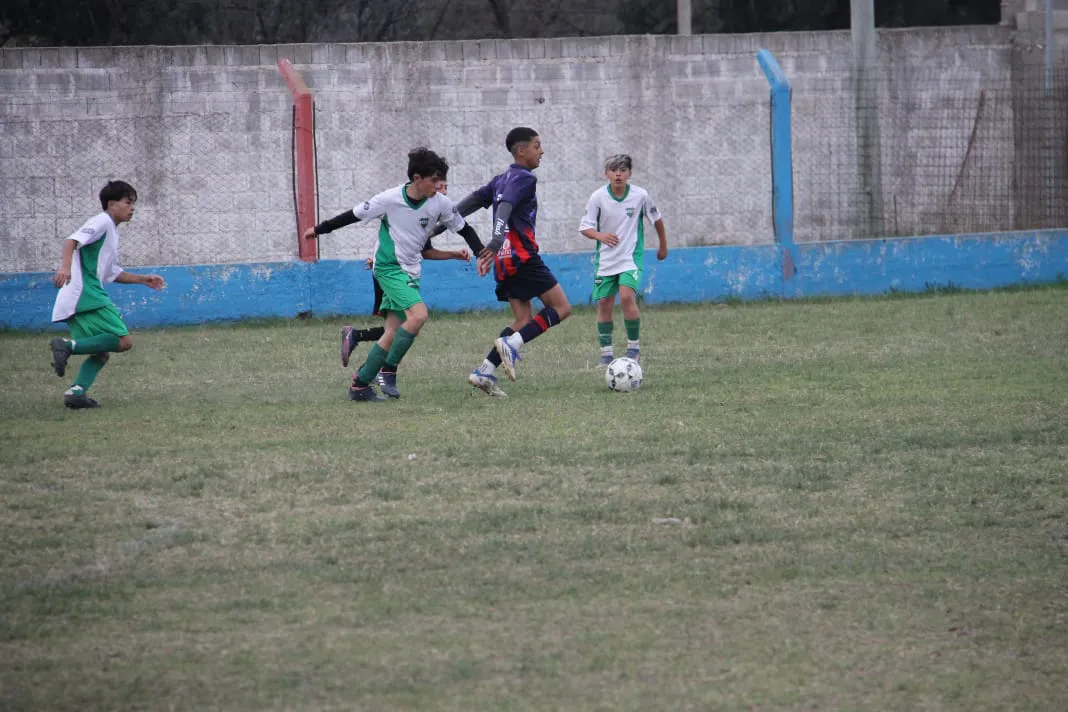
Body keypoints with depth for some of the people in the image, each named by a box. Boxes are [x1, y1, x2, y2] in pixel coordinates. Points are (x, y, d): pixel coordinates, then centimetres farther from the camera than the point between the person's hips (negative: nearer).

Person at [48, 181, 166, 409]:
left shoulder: (111, 232, 28)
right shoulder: (102, 222, -2)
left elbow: (113, 273, 36)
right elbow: (73, 240, -18)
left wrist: (142, 279, 30)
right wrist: (65, 267, -34)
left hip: (74, 304, 10)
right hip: (85, 293, -10)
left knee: (102, 352, 11)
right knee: (123, 341, -15)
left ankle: (77, 392, -6)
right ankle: (69, 346, -24)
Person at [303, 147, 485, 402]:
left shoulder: (441, 204, -7)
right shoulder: (389, 200, -17)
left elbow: (464, 228, 6)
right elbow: (355, 215, -4)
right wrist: (319, 229, 6)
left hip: (410, 272, 6)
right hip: (389, 267, -6)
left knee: (393, 333, 3)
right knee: (418, 314, -25)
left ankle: (360, 385, 11)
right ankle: (388, 371, -13)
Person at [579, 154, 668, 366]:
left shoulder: (640, 195, -8)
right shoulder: (598, 197, -7)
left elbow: (656, 219, 9)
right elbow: (585, 227, -4)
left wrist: (663, 245, 19)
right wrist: (600, 236, -25)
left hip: (631, 257, -2)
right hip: (605, 259, 2)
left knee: (627, 297, -21)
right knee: (604, 304, 1)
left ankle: (634, 347, -5)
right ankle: (606, 353, 13)